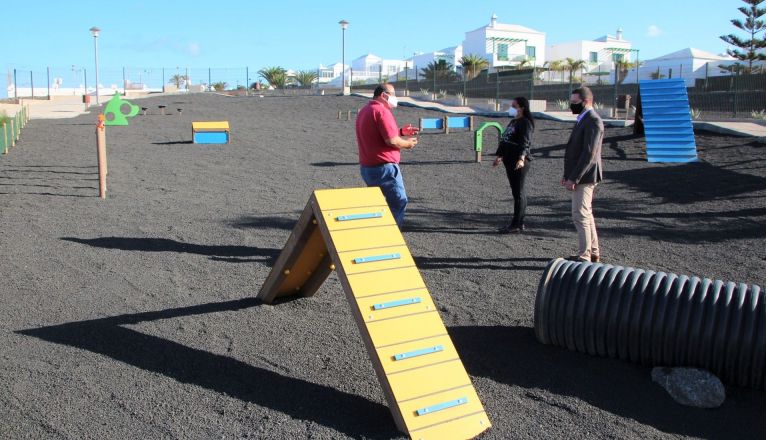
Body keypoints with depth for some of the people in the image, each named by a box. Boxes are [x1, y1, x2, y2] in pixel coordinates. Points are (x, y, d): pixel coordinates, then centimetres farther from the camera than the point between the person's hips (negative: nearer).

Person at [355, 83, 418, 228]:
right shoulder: (382, 111, -15)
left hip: (366, 167, 10)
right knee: (399, 201, -1)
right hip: (384, 167, -10)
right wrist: (407, 144, -5)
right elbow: (391, 140, -23)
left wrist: (401, 131, 14)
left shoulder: (364, 111, 16)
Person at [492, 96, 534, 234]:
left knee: (518, 192, -6)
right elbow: (503, 140, 26)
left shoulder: (525, 123, -10)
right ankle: (519, 223, 17)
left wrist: (521, 158, -36)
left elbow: (525, 142, -23)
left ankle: (517, 225, -3)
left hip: (519, 163, -9)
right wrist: (499, 156, 31)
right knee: (517, 192, 12)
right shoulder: (513, 122, 19)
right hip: (509, 161, 9)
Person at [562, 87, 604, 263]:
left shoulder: (593, 121, -17)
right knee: (586, 215, 17)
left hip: (584, 176, -11)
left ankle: (584, 256, 0)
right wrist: (567, 175, 16)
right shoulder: (583, 119, 15)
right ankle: (593, 253, 27)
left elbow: (589, 154, -23)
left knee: (581, 216, -7)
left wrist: (573, 179, -22)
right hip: (578, 176, 11)